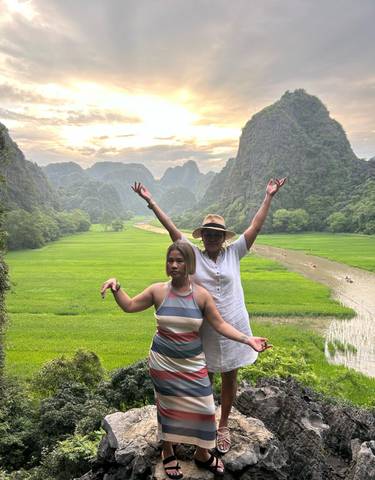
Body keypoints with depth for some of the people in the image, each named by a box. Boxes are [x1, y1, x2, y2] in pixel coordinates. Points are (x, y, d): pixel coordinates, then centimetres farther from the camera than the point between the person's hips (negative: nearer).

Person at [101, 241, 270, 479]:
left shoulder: (201, 294, -10)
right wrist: (116, 287, -13)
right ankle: (168, 452, 39)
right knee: (168, 406, 14)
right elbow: (129, 306, 3)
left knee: (201, 407, 7)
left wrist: (247, 339, -18)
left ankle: (202, 454, 34)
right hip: (163, 362, 0)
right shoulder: (158, 290, -8)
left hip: (192, 362, 1)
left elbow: (220, 324, -8)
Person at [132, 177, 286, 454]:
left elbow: (256, 227, -2)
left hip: (234, 328, 1)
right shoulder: (193, 254, -3)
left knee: (230, 380, 15)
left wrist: (269, 197, -2)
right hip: (205, 330, -1)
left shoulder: (233, 253, -1)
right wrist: (150, 201, -7)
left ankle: (224, 426, 36)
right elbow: (171, 228, -6)